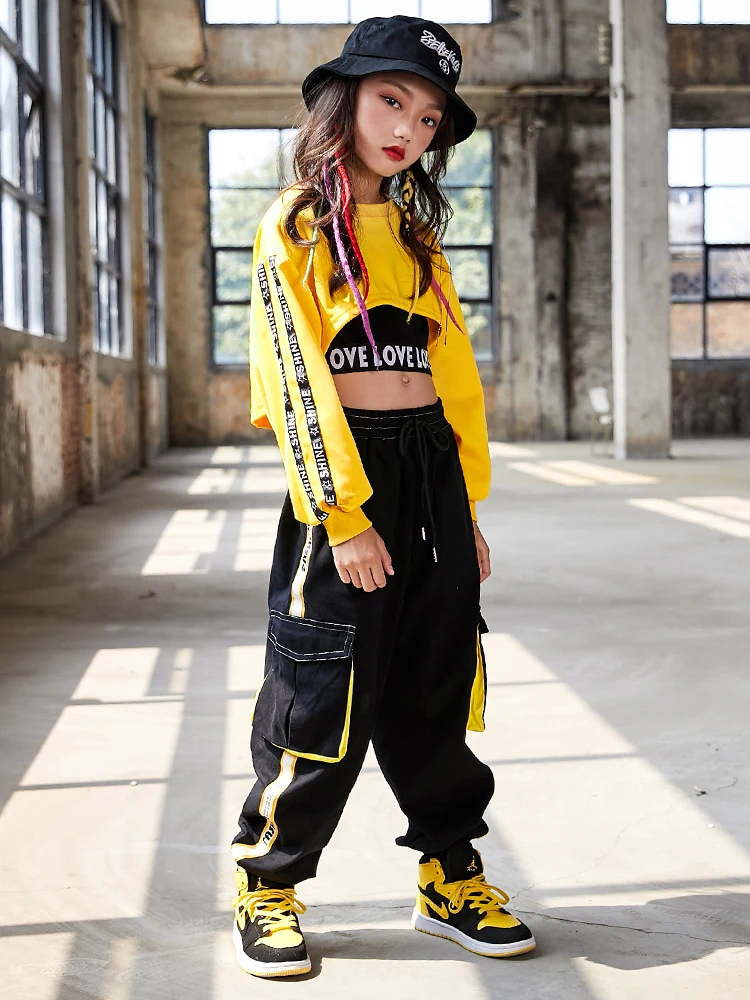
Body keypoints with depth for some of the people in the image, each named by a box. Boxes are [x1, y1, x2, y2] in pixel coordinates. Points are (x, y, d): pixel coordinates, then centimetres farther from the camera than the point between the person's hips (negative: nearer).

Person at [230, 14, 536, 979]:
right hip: (345, 477, -5)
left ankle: (450, 877, 24)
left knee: (437, 690, 11)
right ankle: (268, 884, 15)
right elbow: (300, 381, -10)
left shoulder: (418, 237, 16)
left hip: (435, 474, 6)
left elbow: (454, 374, 15)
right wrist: (344, 517, -17)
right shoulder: (294, 229, -1)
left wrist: (467, 509, 10)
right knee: (322, 698, -2)